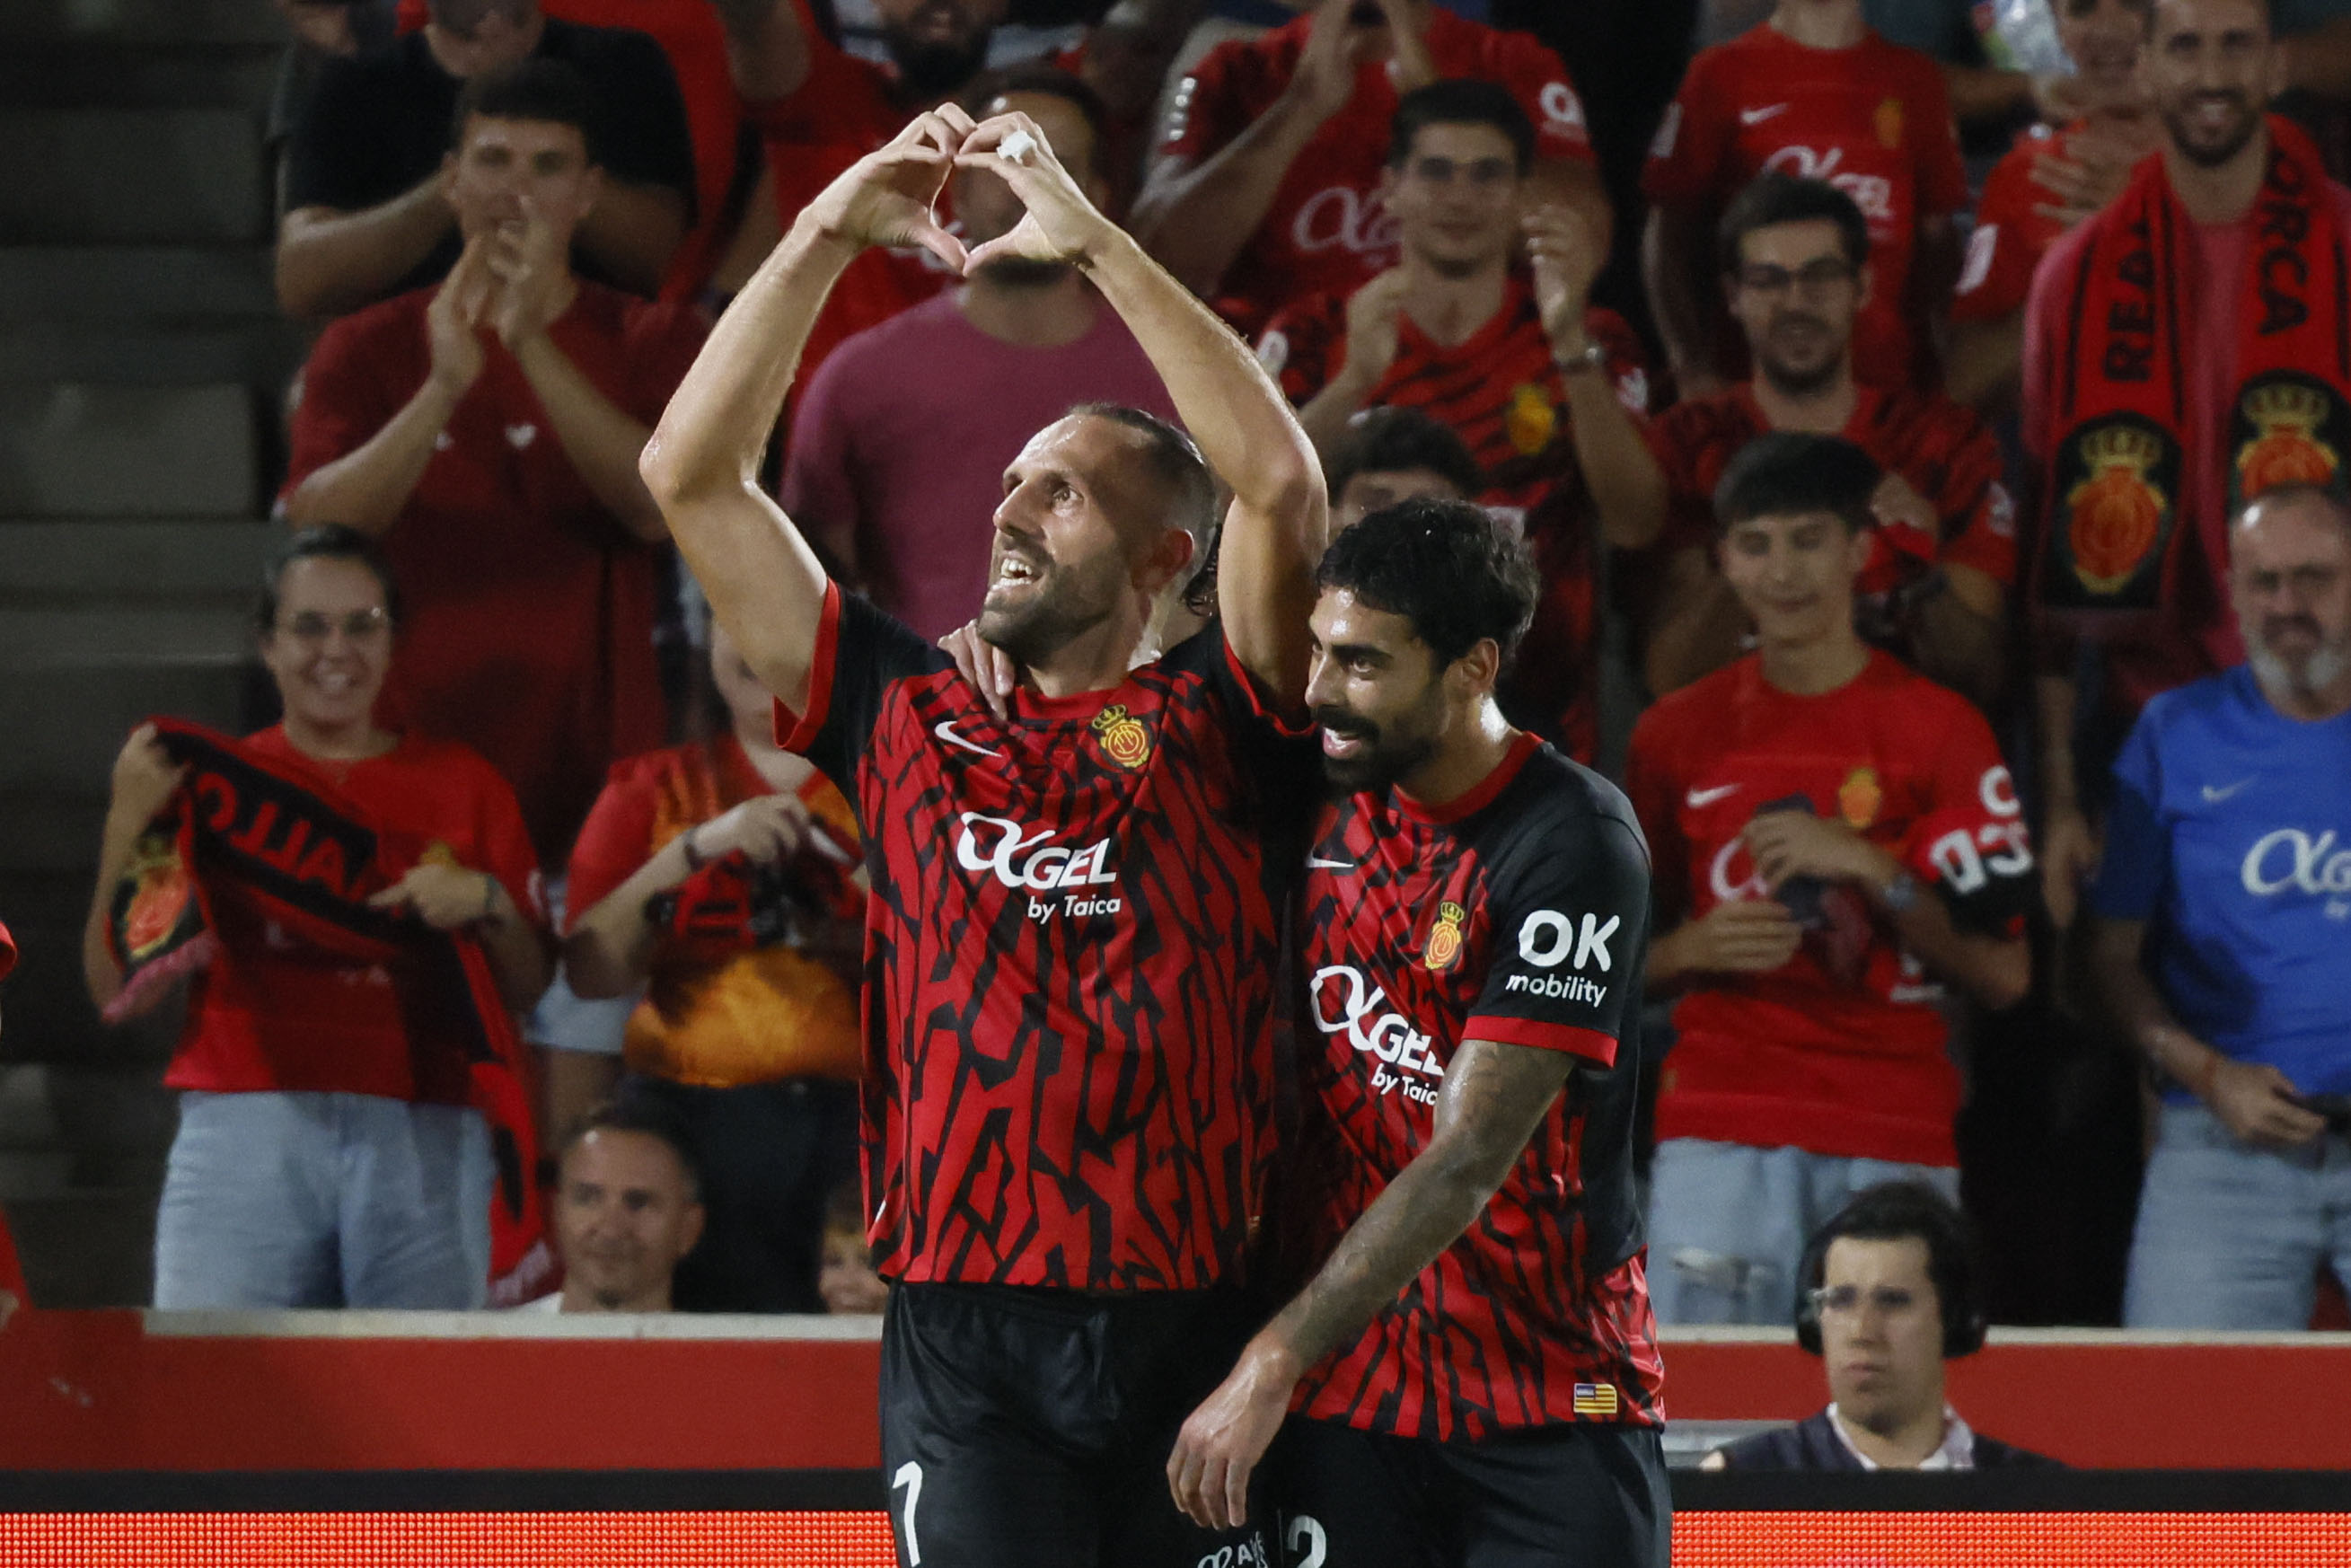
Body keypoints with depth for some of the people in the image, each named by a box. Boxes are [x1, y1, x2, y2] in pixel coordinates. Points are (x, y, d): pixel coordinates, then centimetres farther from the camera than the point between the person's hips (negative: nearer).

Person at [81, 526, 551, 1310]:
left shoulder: (461, 784, 16)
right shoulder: (210, 783, 12)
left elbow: (529, 989, 16)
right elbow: (120, 990, 5)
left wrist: (486, 905, -3)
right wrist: (128, 826, -3)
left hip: (423, 1138, 1)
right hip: (243, 1127, -1)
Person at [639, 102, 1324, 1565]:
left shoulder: (1215, 729, 6)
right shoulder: (907, 715, 13)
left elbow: (1282, 483, -10)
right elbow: (691, 475, 12)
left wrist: (1092, 237, -8)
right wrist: (829, 236, 6)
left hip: (1193, 1332, -1)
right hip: (967, 1336, 1)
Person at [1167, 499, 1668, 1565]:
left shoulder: (1572, 846, -14)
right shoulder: (1328, 804, 5)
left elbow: (1469, 1161, -18)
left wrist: (1273, 1361, -20)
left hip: (1552, 1394, -5)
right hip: (1345, 1389, 5)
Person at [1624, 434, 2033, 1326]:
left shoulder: (1939, 727, 6)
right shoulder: (1677, 734, 12)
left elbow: (2004, 977, 1)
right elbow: (1620, 965, 18)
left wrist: (1871, 872, -10)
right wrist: (1692, 950, -3)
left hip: (1896, 1149, -1)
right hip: (1719, 1140, 1)